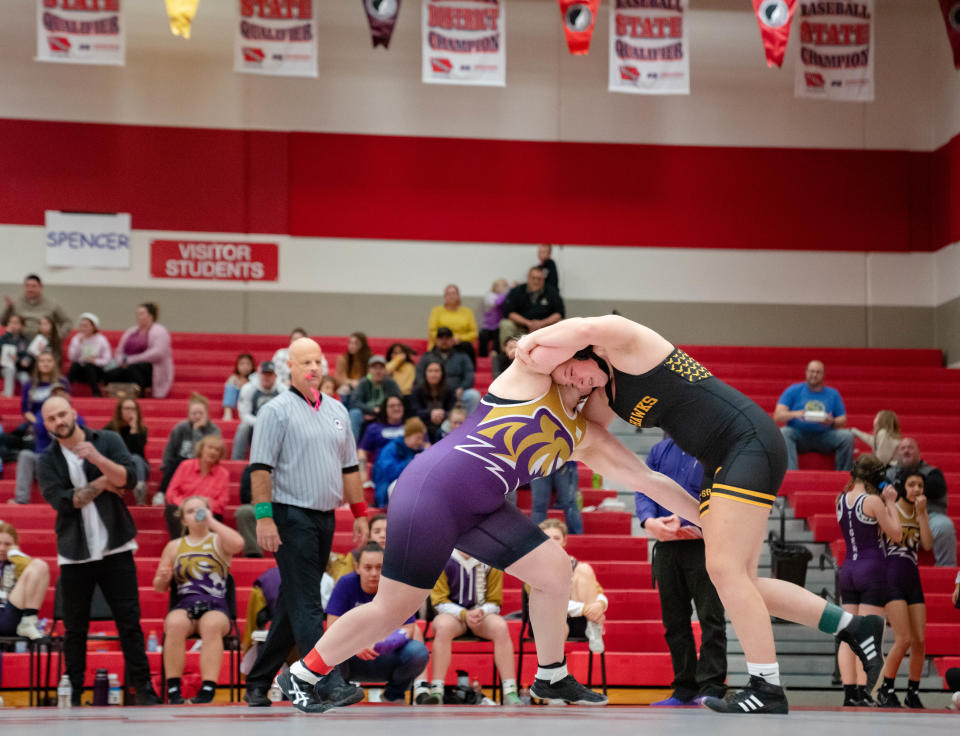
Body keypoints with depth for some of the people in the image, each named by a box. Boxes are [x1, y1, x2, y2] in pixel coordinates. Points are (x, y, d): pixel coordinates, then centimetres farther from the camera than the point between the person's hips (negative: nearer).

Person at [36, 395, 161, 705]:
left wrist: (98, 459, -23)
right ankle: (74, 692, 13)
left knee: (129, 621, -2)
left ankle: (143, 687, 3)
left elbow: (129, 479, -9)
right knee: (75, 628, 5)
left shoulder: (107, 441, 3)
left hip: (115, 548, -1)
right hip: (74, 554, 1)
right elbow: (61, 501, -11)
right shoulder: (47, 461, 3)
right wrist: (104, 483, -8)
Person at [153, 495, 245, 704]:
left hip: (216, 608, -2)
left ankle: (208, 690, -43)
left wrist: (212, 521, -5)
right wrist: (163, 578, -4)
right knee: (175, 624, -34)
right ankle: (173, 690, -34)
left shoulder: (219, 542, 13)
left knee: (212, 625, -37)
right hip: (183, 606, 2)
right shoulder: (174, 547, 20)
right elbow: (159, 588, 21)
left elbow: (238, 544, -14)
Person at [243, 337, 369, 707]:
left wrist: (360, 513, 16)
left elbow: (349, 467, 20)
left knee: (293, 605, 11)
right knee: (306, 606, -11)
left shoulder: (337, 410, 15)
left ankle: (258, 683, 19)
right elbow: (261, 467, -10)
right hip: (292, 517, -7)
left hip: (325, 518, 7)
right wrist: (263, 516, -17)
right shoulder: (277, 411, -5)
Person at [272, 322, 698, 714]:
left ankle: (551, 679, 19)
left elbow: (647, 479, 14)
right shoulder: (532, 376, -3)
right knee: (394, 609, -6)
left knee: (554, 569, 3)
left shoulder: (587, 438, 14)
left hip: (480, 508, 8)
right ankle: (302, 676, 12)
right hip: (430, 490, -8)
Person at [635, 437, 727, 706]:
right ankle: (685, 689, 15)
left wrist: (684, 522, -20)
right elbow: (643, 492, 8)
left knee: (711, 618, -6)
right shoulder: (660, 451, 13)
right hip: (666, 546, 6)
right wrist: (649, 521, -12)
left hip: (703, 545, -5)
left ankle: (710, 687, -5)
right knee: (674, 621, 8)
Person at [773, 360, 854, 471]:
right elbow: (777, 416, -3)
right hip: (799, 435, -1)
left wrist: (832, 422, -16)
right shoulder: (793, 390, 6)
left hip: (824, 436, 1)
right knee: (783, 432, -32)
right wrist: (795, 414, -24)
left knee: (847, 436, -24)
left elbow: (843, 420, 8)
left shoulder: (833, 394, 12)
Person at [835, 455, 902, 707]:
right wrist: (890, 503, 3)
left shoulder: (841, 500, 8)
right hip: (872, 568, -6)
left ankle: (849, 692, 3)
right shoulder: (873, 501, -11)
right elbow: (895, 533, -4)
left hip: (847, 570, 6)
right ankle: (862, 693, -9)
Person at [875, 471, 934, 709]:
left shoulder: (919, 513, 14)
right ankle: (885, 690, -2)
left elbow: (928, 545, 0)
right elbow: (896, 536, -21)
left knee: (920, 641, 1)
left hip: (913, 579, 6)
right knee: (904, 639, -14)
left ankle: (913, 691, 14)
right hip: (892, 579, -6)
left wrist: (922, 513, -3)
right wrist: (889, 502, -15)